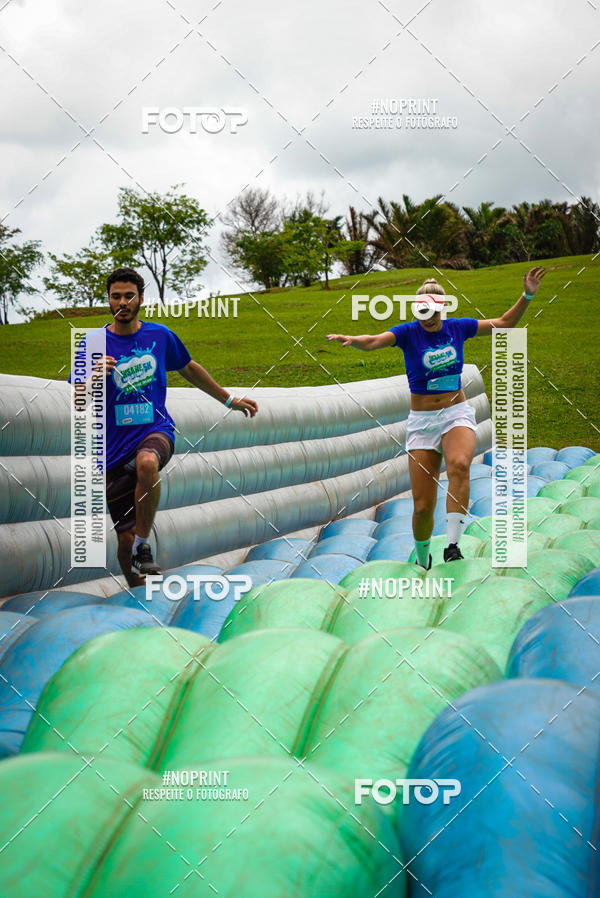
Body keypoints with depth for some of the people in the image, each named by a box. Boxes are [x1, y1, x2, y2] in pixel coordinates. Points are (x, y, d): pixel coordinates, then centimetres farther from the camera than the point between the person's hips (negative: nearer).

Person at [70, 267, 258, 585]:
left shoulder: (160, 335, 5)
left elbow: (190, 369, 23)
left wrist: (229, 400, 29)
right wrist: (94, 377, -25)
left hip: (156, 430, 0)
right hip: (115, 445, 1)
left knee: (147, 463, -39)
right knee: (125, 540, 0)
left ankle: (143, 546, -22)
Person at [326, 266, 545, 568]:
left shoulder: (457, 328, 2)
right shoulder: (408, 332, -6)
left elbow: (503, 323, 13)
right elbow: (373, 341, -24)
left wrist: (527, 296, 1)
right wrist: (351, 339, -45)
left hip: (457, 414, 1)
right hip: (422, 421, -1)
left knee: (459, 464, -35)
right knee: (422, 507, -3)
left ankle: (452, 545, -32)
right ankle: (422, 561, 25)